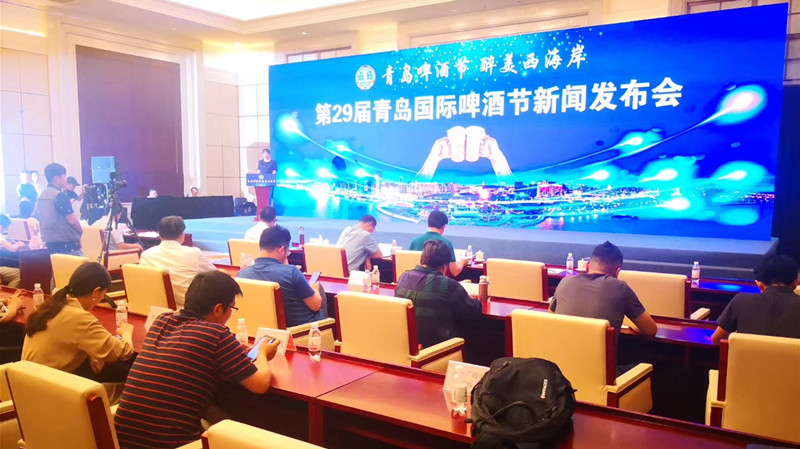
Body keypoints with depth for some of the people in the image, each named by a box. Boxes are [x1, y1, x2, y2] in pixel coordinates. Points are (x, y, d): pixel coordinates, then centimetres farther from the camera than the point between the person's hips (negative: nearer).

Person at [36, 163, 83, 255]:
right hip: (66, 244, -9)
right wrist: (80, 230, 2)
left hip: (48, 244, 9)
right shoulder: (60, 196, -15)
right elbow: (72, 221, -15)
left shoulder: (41, 196, 11)